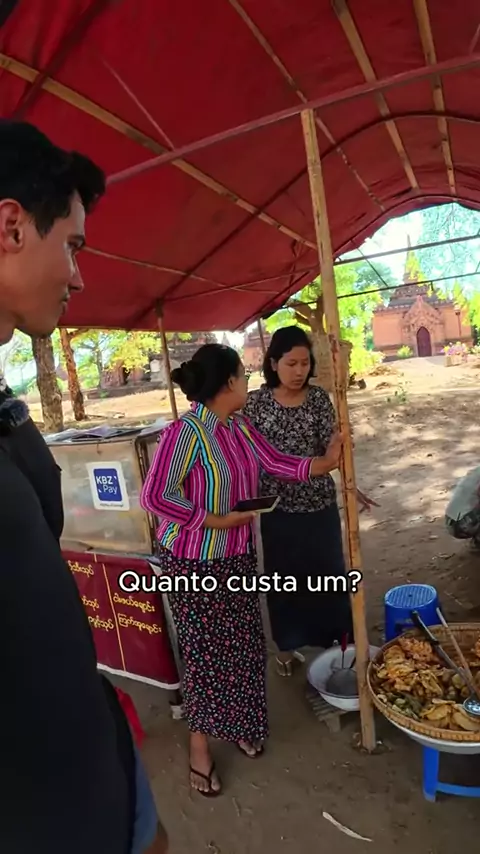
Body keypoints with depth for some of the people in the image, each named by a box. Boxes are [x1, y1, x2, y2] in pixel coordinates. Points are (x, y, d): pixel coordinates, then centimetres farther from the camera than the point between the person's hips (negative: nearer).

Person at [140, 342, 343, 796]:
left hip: (238, 555, 8)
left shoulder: (239, 428, 0)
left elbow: (275, 462, 6)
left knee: (243, 645, 18)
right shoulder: (184, 432, -25)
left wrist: (323, 463, 1)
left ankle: (238, 726, 43)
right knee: (204, 651, 7)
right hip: (194, 562, -7)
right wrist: (215, 520, -22)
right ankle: (199, 747, 31)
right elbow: (154, 496, -25)